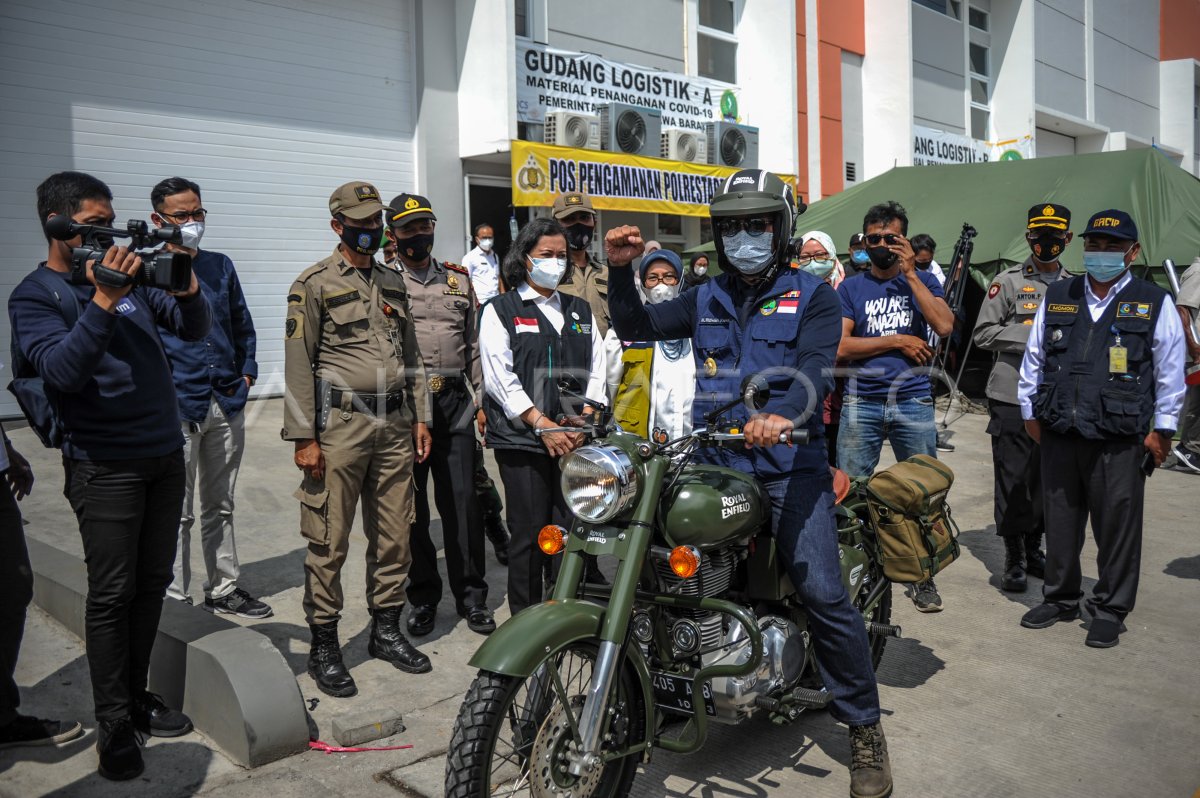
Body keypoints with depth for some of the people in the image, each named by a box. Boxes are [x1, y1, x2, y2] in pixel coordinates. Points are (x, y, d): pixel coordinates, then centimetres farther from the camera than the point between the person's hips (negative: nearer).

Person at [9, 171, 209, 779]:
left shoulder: (130, 275, 11)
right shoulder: (34, 296, -3)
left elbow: (196, 329, 8)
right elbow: (61, 371, -18)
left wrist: (186, 287, -12)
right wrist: (103, 301, -27)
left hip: (165, 455, 5)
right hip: (105, 466, -5)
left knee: (153, 583, 11)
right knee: (111, 594, -1)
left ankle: (136, 694, 24)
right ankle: (114, 722, 11)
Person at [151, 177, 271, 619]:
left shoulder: (221, 266, 11)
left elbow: (243, 324, 19)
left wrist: (247, 373, 9)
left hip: (227, 404, 5)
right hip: (178, 408, -5)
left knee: (220, 506, 16)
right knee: (178, 512, 2)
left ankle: (223, 588, 28)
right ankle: (175, 600, 15)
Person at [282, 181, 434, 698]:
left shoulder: (393, 282, 16)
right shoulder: (315, 284, -3)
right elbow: (298, 365, -7)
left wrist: (419, 417, 14)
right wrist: (303, 437, -12)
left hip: (394, 425, 6)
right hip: (341, 426, -6)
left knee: (393, 537, 11)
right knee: (329, 543, 0)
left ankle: (386, 630, 25)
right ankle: (324, 646, 12)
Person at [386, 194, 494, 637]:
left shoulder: (458, 279, 15)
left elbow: (474, 343, 17)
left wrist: (481, 399, 11)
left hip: (454, 402, 2)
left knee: (462, 500, 2)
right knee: (411, 506, 7)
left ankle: (471, 595, 14)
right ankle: (423, 596, 20)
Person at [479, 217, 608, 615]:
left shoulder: (581, 311, 20)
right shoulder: (500, 310, 6)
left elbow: (598, 370, 13)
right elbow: (499, 375, -5)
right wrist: (541, 422, -13)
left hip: (575, 440, 4)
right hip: (522, 439, -3)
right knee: (530, 533, -1)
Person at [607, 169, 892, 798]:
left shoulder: (812, 296, 3)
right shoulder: (705, 301, 18)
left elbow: (816, 367, -14)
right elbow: (636, 328, 13)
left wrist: (783, 412, -35)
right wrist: (621, 272, -4)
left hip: (788, 465, -4)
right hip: (711, 463, 5)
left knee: (823, 593, -12)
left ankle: (864, 728, 5)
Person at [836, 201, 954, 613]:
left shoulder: (922, 280, 9)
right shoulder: (851, 287, 8)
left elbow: (944, 326, -9)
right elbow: (840, 347, -3)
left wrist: (911, 273, -8)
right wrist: (898, 341, -7)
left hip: (913, 401, 0)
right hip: (861, 403, 0)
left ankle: (923, 577, 17)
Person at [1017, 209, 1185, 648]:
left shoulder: (1154, 303, 0)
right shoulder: (1057, 298, 8)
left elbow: (1170, 372, 2)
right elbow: (1034, 358, 13)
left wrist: (1161, 430, 0)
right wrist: (1031, 412, 11)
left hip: (1120, 442, -3)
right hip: (1059, 435, 3)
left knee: (1117, 526, 5)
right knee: (1059, 522, 13)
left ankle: (1110, 609, 20)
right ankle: (1059, 597, 28)